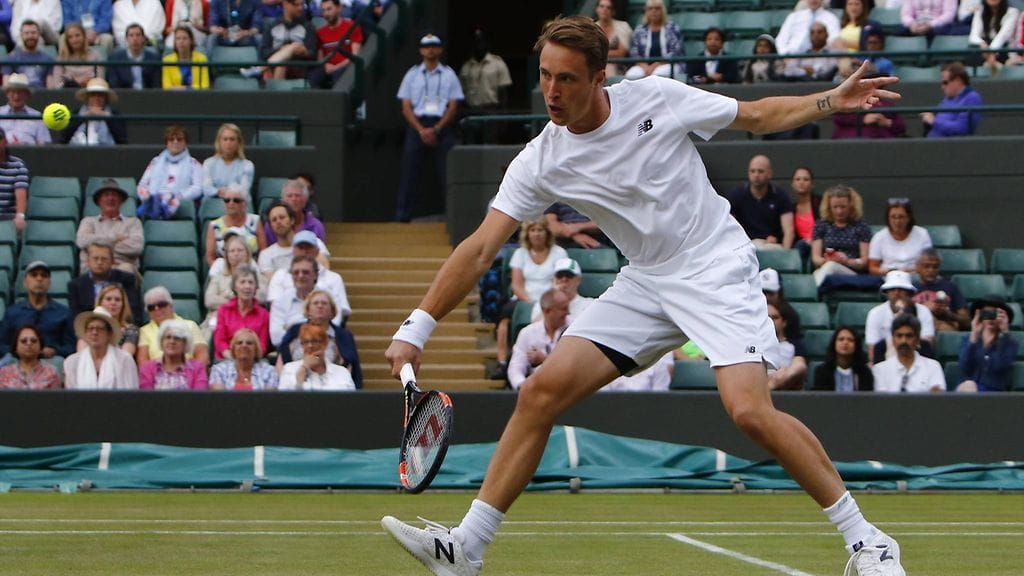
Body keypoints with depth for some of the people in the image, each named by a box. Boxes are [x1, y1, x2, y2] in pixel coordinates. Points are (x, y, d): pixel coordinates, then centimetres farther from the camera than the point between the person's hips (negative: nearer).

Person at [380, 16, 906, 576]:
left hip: (718, 267, -4)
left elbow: (757, 115, 4)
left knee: (750, 410, -23)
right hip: (645, 284, 4)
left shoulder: (656, 98, -11)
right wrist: (416, 329, -16)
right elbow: (481, 247, -8)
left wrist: (833, 100, -9)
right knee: (540, 392, -9)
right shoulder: (540, 162, -6)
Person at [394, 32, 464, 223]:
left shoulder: (449, 75, 9)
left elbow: (453, 107, 4)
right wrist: (421, 130, -8)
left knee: (446, 170, -5)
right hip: (416, 124, 1)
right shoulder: (412, 75, 11)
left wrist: (436, 130, -8)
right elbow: (406, 107, 6)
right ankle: (402, 215, -2)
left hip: (442, 126, -1)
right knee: (409, 170, -3)